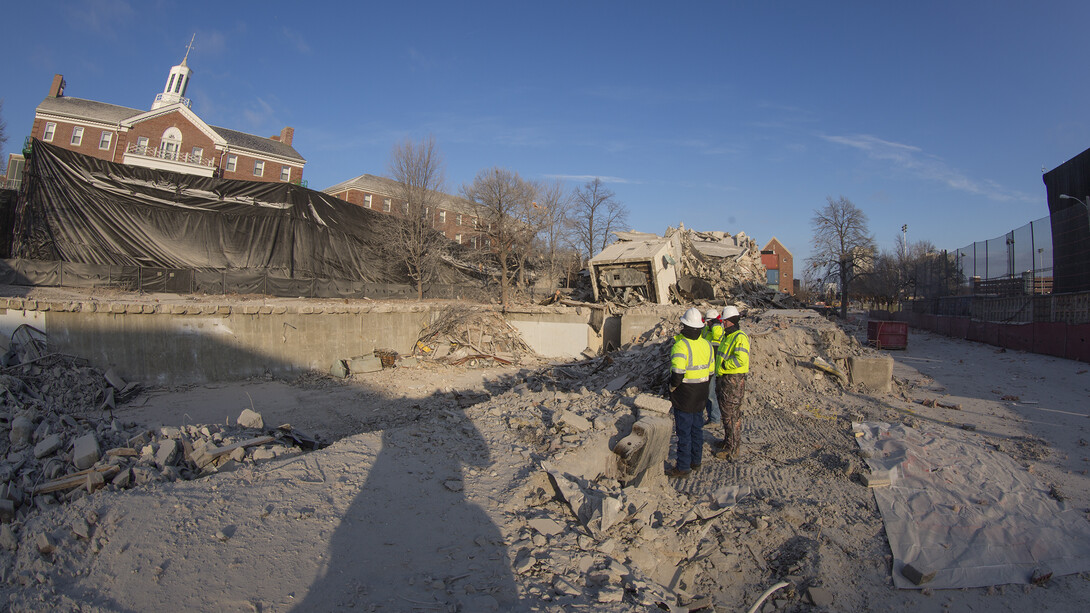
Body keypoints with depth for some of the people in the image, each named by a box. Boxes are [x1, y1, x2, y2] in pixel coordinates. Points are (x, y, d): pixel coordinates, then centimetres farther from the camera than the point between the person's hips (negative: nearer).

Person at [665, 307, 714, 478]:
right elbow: (710, 370, 10)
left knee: (683, 431, 0)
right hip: (700, 395, 8)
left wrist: (672, 386, -10)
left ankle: (683, 467, 7)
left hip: (684, 394, -7)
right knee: (697, 428, 18)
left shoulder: (681, 345, -21)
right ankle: (695, 461, 30)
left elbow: (677, 372, -27)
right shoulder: (706, 344, 4)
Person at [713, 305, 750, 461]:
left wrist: (723, 365, -18)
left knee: (731, 414, -4)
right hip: (723, 379, 10)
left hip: (733, 381, -10)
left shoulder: (740, 337, -17)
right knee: (726, 412, 19)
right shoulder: (727, 336, 15)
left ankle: (732, 449, 4)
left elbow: (740, 359, -28)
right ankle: (728, 440, 34)